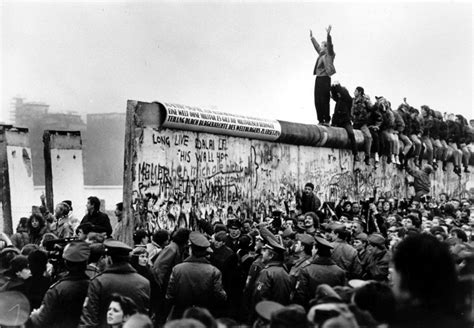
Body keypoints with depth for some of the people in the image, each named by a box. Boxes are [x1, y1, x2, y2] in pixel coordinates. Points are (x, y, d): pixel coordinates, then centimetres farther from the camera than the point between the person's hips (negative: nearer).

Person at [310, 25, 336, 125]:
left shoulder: (329, 55, 0)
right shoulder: (321, 54, 19)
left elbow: (329, 45, -13)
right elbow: (316, 45, 32)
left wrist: (328, 34, -22)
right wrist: (312, 37, 41)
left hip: (325, 79, -8)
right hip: (318, 79, 8)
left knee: (324, 101, -9)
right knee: (317, 101, 4)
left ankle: (327, 120, -6)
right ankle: (320, 120, 6)